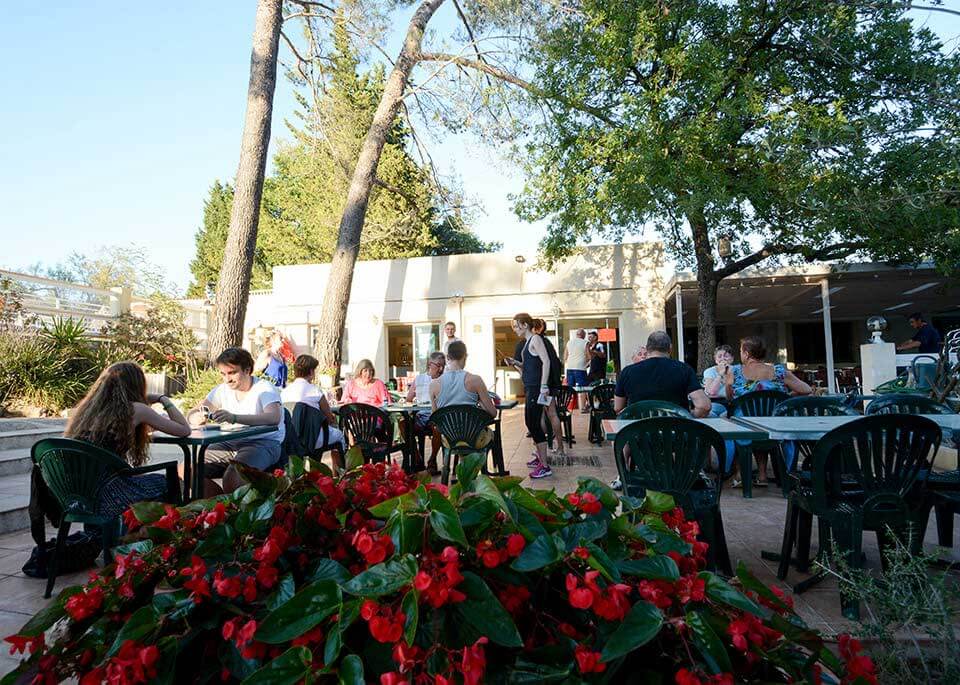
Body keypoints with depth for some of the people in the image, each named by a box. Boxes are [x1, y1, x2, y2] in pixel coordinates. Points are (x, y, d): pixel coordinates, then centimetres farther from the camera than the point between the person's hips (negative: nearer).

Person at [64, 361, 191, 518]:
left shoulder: (88, 406, 11)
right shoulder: (134, 409, -6)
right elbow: (185, 430, 0)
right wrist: (163, 399, 12)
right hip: (106, 497, -7)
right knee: (166, 483, 15)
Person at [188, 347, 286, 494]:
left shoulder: (265, 389, -11)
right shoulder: (223, 390, 9)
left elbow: (274, 418, -31)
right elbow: (192, 414, 6)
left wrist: (234, 418, -44)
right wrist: (198, 418, -22)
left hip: (264, 443, -7)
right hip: (231, 444, 7)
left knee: (231, 476, -33)